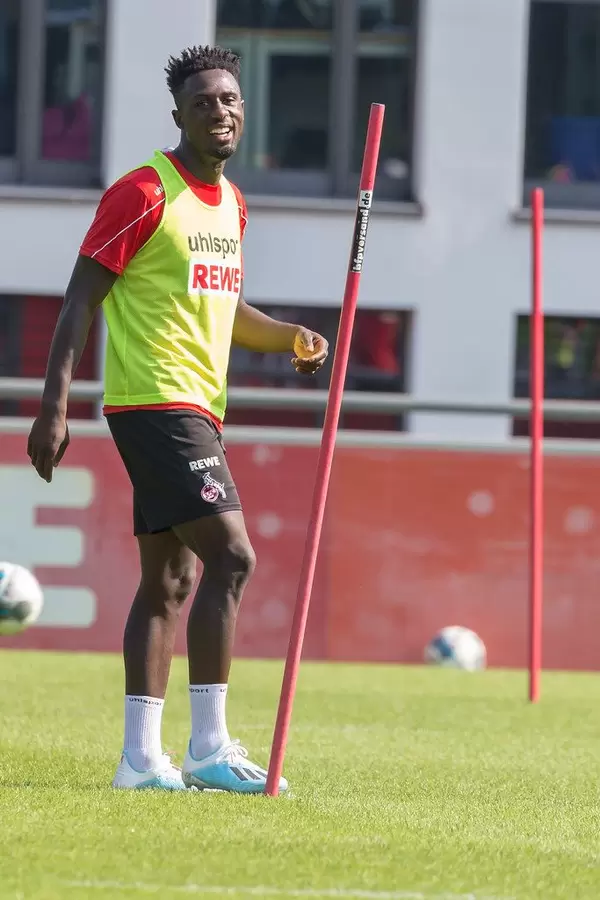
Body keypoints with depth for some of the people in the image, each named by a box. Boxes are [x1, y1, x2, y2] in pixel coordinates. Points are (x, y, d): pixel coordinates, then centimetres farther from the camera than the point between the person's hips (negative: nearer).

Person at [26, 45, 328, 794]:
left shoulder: (231, 204, 15)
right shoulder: (144, 193, -10)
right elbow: (82, 298, -12)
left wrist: (288, 338, 9)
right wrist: (54, 404, -18)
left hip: (196, 409, 9)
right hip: (155, 401, -9)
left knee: (169, 581, 9)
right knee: (230, 556, -17)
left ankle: (141, 757, 12)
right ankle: (209, 746, -15)